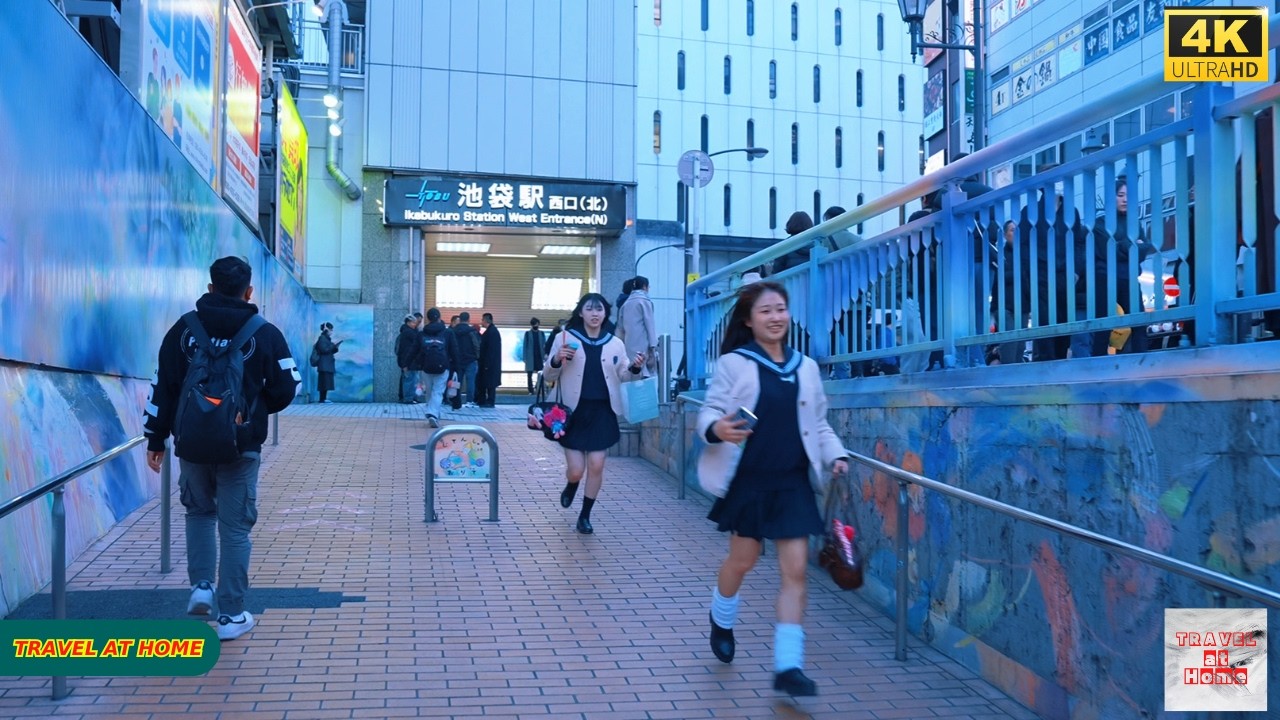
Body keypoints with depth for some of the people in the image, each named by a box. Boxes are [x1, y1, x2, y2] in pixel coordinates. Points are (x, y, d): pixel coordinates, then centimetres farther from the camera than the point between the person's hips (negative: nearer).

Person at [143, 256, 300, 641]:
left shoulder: (183, 328, 1)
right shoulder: (265, 334, -4)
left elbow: (163, 387, 2)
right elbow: (286, 389, -4)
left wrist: (155, 438, 8)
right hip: (241, 446, -2)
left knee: (199, 511, 25)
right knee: (235, 526, 4)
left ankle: (201, 586, 14)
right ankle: (231, 615, 6)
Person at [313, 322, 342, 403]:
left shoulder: (327, 339, 19)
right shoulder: (322, 338, -8)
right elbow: (324, 350, -17)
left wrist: (335, 347, 6)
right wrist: (333, 345, -12)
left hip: (328, 364, 9)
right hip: (324, 365, -9)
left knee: (326, 382, 6)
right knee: (324, 381, -12)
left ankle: (324, 398, 6)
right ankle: (322, 399, -12)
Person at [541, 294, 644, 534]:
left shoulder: (615, 343, 5)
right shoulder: (565, 338, -1)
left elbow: (621, 376, 15)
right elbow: (548, 376, 3)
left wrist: (634, 368, -6)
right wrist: (556, 360, -18)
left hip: (602, 412, 2)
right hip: (574, 411, -2)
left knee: (596, 466, -1)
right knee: (576, 469, -2)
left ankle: (585, 515, 18)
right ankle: (570, 487, 36)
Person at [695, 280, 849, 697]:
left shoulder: (806, 367, 7)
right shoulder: (734, 363, -5)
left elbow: (818, 424, 14)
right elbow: (710, 413, -9)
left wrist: (835, 455, -2)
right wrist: (717, 430, -31)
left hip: (793, 481, 3)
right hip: (748, 479, -3)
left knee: (796, 570, -3)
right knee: (742, 560, 13)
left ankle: (788, 666, 3)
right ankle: (721, 621, 44)